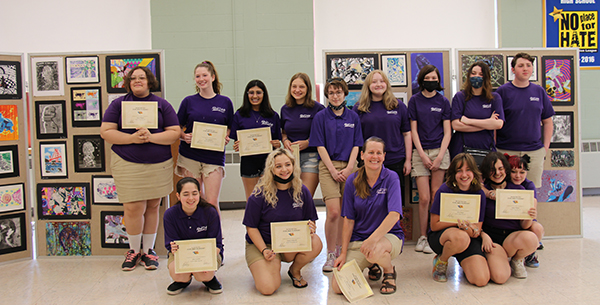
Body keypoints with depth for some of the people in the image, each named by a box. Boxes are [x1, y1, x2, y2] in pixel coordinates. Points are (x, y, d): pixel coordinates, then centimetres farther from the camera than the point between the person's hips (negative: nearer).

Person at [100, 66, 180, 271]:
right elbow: (106, 132, 1)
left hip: (159, 164, 1)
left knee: (152, 207, 6)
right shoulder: (118, 104, 8)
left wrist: (151, 137, -14)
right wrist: (132, 138, -13)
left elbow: (175, 133, 1)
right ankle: (134, 250, 16)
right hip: (127, 164, -1)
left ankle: (149, 250, 20)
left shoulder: (162, 104, 8)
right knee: (134, 208, -5)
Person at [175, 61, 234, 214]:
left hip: (214, 157, -1)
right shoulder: (189, 101, 6)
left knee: (212, 202, -4)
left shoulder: (225, 102, 6)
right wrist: (184, 136, -10)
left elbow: (230, 129, 13)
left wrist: (226, 138, -7)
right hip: (189, 157, 1)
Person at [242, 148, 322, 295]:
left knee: (316, 243, -28)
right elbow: (251, 227, -7)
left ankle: (295, 271, 4)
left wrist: (310, 228, -19)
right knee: (268, 288, -24)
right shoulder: (260, 195, -13)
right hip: (261, 244, -3)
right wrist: (264, 250, -20)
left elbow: (311, 220, 6)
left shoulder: (302, 191, -3)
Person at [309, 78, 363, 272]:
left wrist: (348, 168, -5)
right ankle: (330, 255, -1)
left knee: (345, 212, 6)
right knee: (333, 212, -12)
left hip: (349, 167, 3)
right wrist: (333, 170, -10)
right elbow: (320, 146, -2)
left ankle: (340, 250, 22)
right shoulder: (321, 117, 3)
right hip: (328, 166, -3)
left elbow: (356, 146, 8)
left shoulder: (353, 117, 10)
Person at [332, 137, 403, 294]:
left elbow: (394, 215, -21)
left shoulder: (391, 178, -8)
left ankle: (389, 271, 0)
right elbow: (349, 220, 1)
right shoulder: (352, 181, 0)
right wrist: (343, 253, -4)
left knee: (374, 251, -39)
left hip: (389, 236, -2)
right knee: (338, 287, -14)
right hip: (358, 239, 3)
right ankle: (371, 265, 17)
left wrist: (373, 239, -33)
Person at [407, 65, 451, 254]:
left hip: (439, 151, 0)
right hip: (420, 152, 0)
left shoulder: (443, 101, 8)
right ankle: (422, 237, 7)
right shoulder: (414, 101, 6)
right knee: (424, 197, -4)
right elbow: (413, 130, 4)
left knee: (436, 194, -1)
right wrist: (423, 155, -6)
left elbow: (447, 132, 5)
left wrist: (440, 156, -7)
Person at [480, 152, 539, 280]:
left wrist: (529, 218, -18)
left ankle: (517, 260, 3)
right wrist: (484, 236, -19)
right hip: (492, 239, -2)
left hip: (514, 236, 2)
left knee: (531, 238, -34)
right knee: (500, 276, -28)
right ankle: (499, 259, 10)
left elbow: (524, 225, 4)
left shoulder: (519, 190, 4)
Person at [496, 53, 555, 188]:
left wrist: (546, 146, 6)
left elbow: (547, 122, 14)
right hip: (507, 151, -3)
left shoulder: (539, 91, 9)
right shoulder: (502, 91, -2)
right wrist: (494, 149, -7)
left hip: (535, 151, 3)